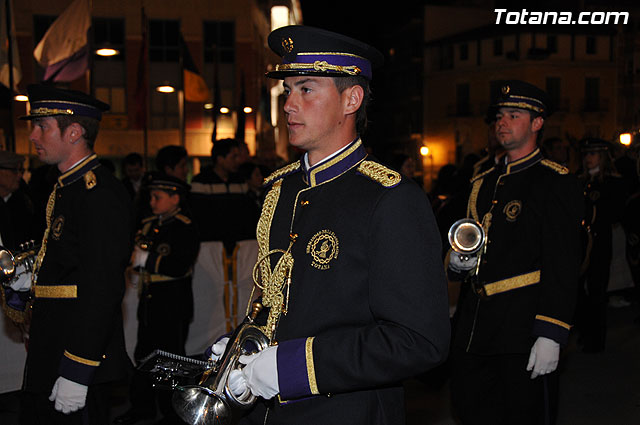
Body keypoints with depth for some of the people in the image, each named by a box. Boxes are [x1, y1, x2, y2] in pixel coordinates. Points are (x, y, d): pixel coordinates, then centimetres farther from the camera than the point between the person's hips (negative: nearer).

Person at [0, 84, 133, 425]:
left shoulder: (100, 193, -19)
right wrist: (34, 281, 9)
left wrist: (76, 373, -24)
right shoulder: (68, 187, 14)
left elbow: (103, 287, -24)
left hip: (79, 357, -10)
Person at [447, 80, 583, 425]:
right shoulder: (483, 183, 15)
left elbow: (562, 264, -13)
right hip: (473, 324, 7)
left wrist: (550, 335, -18)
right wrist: (457, 262, -1)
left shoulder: (557, 183, -6)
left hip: (524, 325, -6)